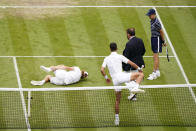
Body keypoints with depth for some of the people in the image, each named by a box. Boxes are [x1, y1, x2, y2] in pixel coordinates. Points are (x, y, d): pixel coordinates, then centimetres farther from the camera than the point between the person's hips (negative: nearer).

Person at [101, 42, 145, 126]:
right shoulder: (119, 57, 4)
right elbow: (131, 63, 0)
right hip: (121, 76, -5)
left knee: (117, 100, 17)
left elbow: (102, 70, 6)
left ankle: (116, 118, 19)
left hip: (115, 81, 5)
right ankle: (135, 87, -31)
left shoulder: (107, 59, 15)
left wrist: (106, 78, 21)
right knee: (140, 74, -3)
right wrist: (139, 68, 15)